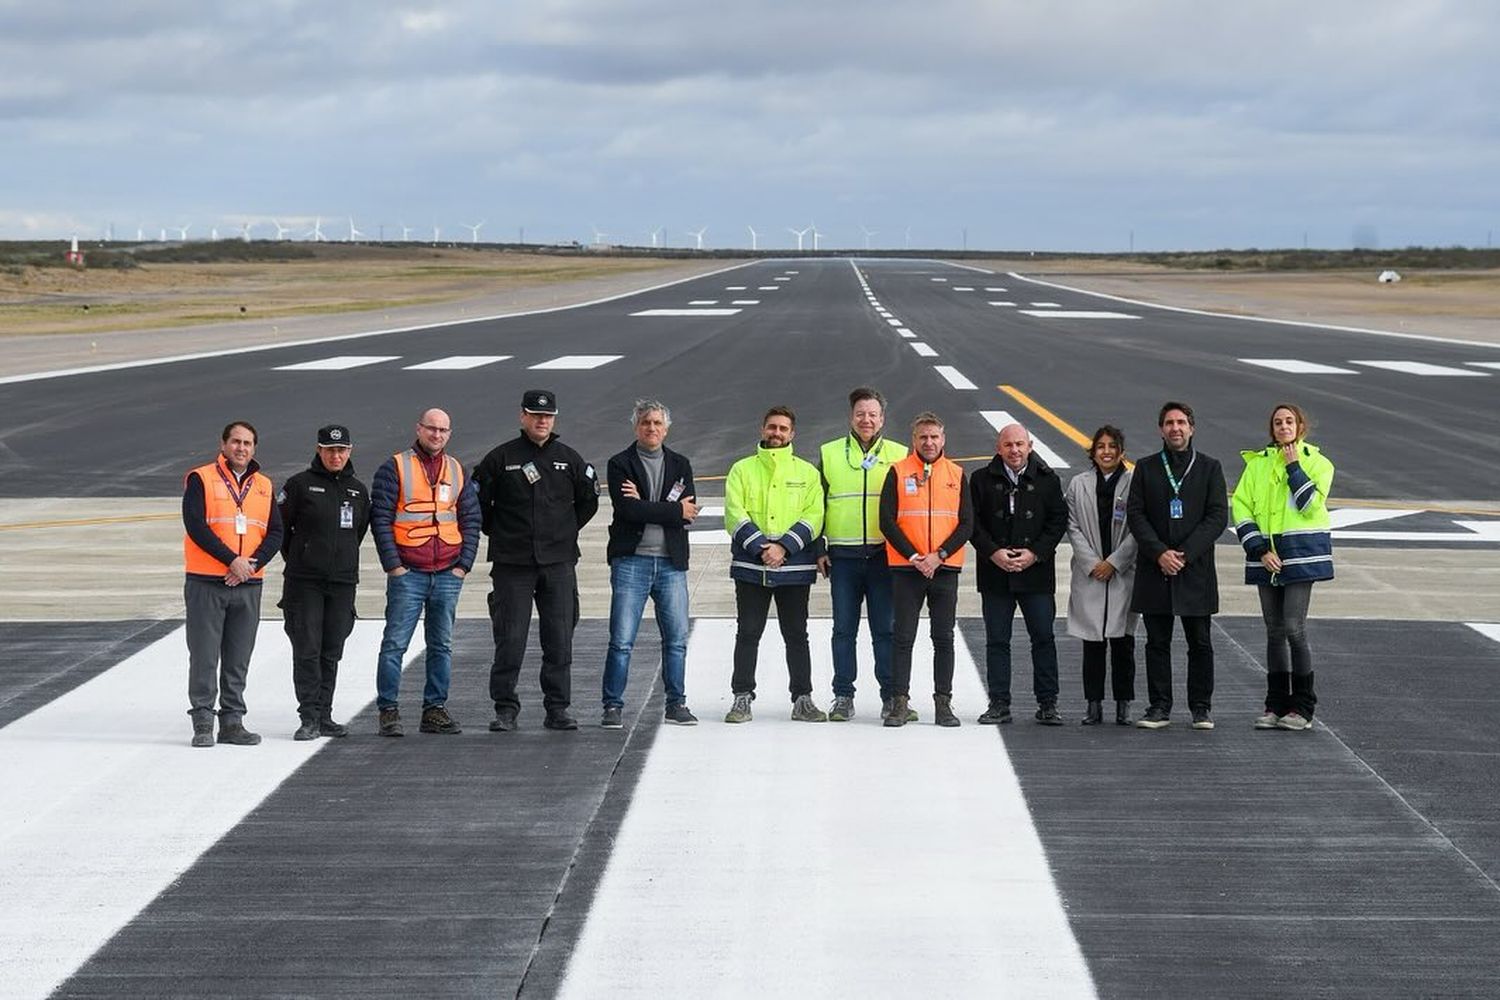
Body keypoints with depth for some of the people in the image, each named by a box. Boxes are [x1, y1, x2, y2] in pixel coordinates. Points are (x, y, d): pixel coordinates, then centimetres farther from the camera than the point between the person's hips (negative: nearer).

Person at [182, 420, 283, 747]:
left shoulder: (264, 486, 13)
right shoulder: (200, 480, -2)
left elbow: (275, 533, 7)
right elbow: (195, 525, -12)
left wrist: (253, 563, -10)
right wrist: (231, 560, -16)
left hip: (248, 585, 4)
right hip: (206, 583, -4)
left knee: (239, 659, 8)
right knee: (204, 656, -3)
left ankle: (232, 722, 14)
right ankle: (203, 723, 2)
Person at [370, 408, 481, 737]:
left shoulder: (457, 471, 13)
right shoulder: (395, 468, 0)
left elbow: (471, 520, 14)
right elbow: (380, 518, -5)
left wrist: (464, 564, 3)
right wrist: (393, 565, -10)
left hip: (448, 574, 4)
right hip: (408, 573, -4)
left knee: (441, 645, 7)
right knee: (395, 644, -5)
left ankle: (435, 709, 14)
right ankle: (388, 711, 0)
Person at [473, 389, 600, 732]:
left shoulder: (569, 459, 8)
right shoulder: (500, 458, 1)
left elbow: (589, 501, 20)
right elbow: (477, 501, 8)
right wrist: (499, 533, 7)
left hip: (559, 563, 2)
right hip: (512, 565, -2)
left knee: (559, 639, 3)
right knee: (510, 639, -3)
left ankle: (557, 708, 10)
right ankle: (505, 709, 4)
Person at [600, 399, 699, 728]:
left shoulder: (680, 465, 13)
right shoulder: (620, 464, 2)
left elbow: (689, 510, -2)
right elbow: (627, 509, -13)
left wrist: (645, 506, -12)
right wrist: (674, 510, -8)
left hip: (671, 562, 3)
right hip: (631, 561, -3)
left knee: (676, 639, 5)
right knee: (621, 640, -5)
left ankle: (676, 704, 15)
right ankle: (612, 706, 2)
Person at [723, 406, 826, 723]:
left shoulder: (807, 472, 8)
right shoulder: (742, 470, 6)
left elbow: (813, 517, -2)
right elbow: (735, 515, -4)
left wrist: (783, 547, -15)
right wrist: (761, 548, -16)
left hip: (795, 567, 0)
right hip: (750, 566, 0)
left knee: (796, 635, 6)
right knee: (748, 634, 3)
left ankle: (802, 699, 12)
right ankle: (742, 698, 9)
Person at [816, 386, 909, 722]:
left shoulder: (899, 455, 9)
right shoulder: (830, 454, 10)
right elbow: (816, 503, 11)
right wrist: (818, 548, 3)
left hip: (884, 555, 0)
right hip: (842, 555, 1)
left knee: (886, 629, 1)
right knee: (844, 629, 3)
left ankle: (891, 696, 7)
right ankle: (843, 697, 8)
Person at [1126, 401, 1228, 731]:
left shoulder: (1209, 467, 5)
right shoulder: (1146, 468, 9)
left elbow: (1218, 516, -2)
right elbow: (1135, 514, 2)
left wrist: (1185, 554, -11)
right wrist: (1160, 553, -11)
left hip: (1196, 569, -1)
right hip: (1155, 568, 1)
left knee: (1200, 643, 2)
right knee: (1157, 642, 3)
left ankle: (1201, 708, 9)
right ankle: (1159, 708, 8)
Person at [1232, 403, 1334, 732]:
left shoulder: (1317, 463, 4)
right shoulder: (1257, 463, 11)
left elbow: (1310, 504, -10)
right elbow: (1241, 507, 5)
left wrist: (1294, 467, -8)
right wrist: (1258, 550, -5)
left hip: (1301, 554, -4)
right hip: (1266, 554, 4)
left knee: (1294, 627, -11)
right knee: (1274, 631, 8)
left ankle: (1302, 707, -3)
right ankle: (1276, 705, 13)